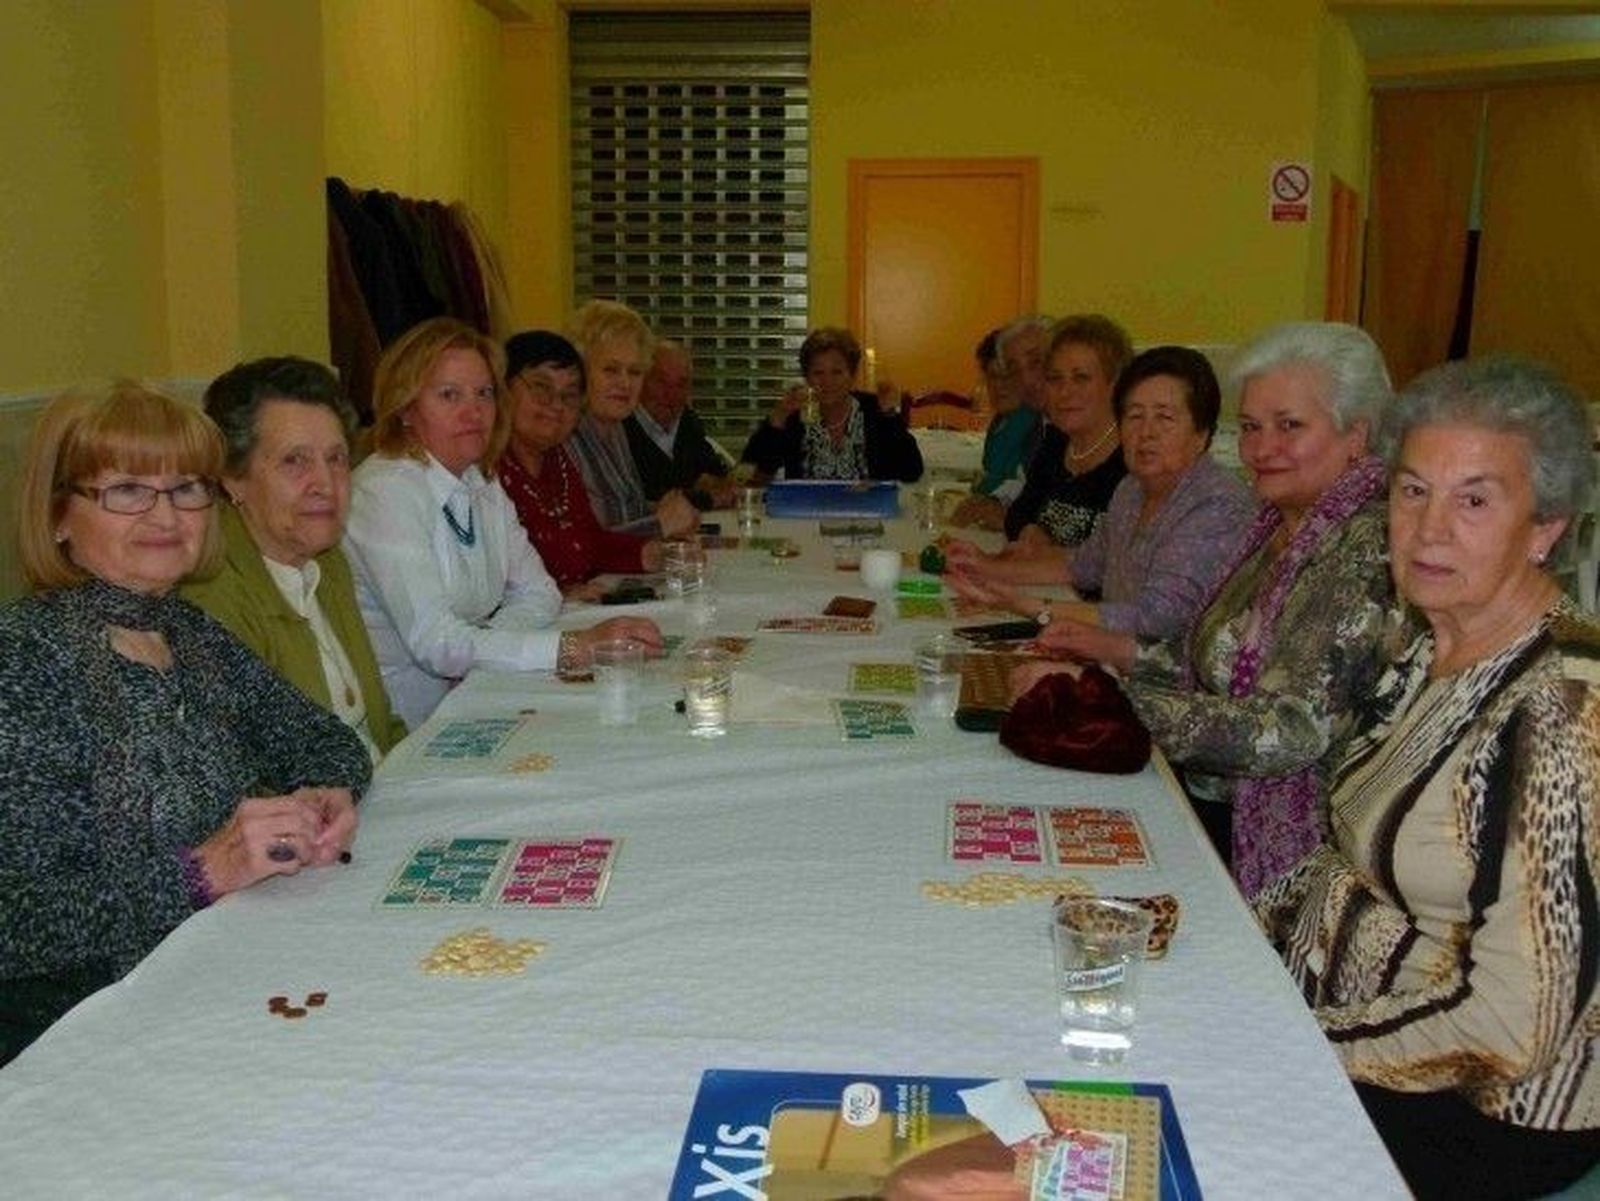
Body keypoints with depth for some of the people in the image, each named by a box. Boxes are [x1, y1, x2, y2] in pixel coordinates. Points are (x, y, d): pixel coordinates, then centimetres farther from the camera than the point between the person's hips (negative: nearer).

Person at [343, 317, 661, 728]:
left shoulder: (482, 485, 9)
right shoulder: (384, 493, -16)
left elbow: (538, 594, 9)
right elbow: (434, 644, -24)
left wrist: (480, 647, -13)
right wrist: (575, 647, -31)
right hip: (397, 730, -7)